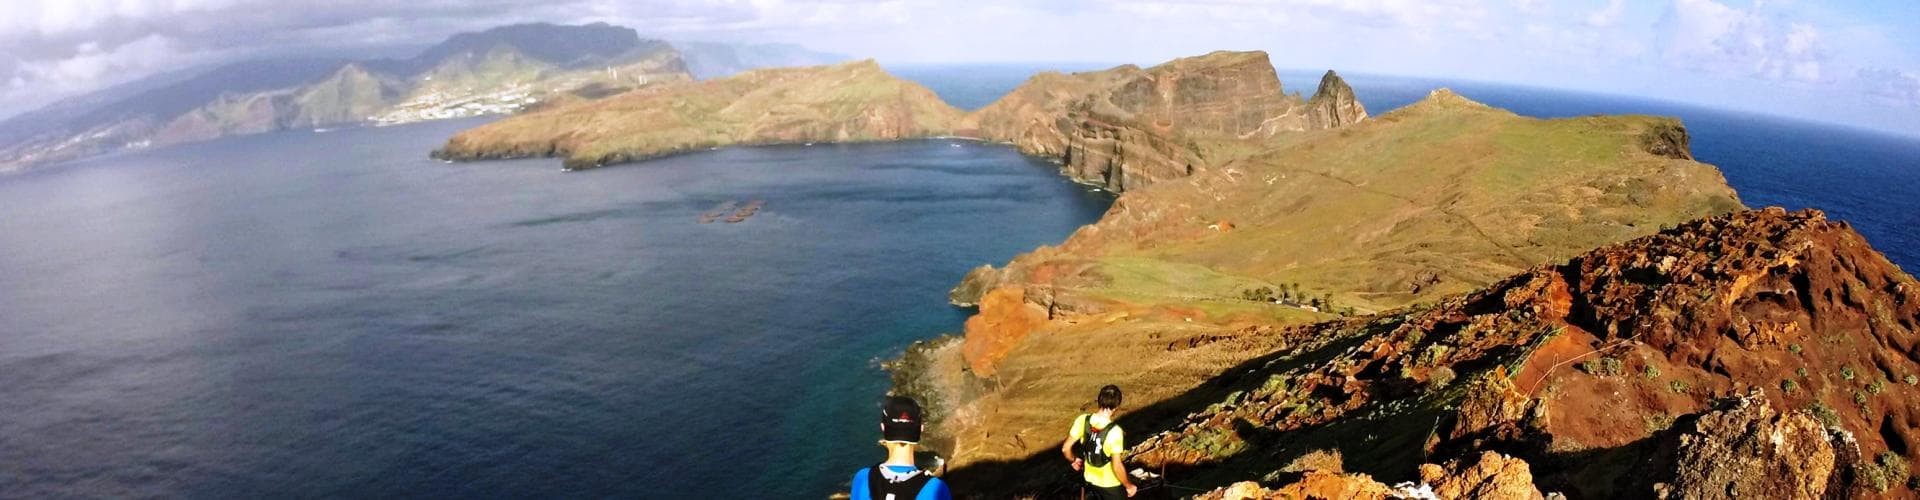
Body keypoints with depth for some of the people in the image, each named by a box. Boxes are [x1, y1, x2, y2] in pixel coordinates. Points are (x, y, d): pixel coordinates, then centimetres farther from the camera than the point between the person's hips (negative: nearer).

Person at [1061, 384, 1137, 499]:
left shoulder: (1082, 420, -17)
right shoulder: (1114, 431, -31)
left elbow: (1065, 448, -9)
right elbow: (1117, 466, -26)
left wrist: (1074, 460, 12)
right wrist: (1129, 486, -9)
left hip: (1089, 479, 5)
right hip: (1111, 484, -5)